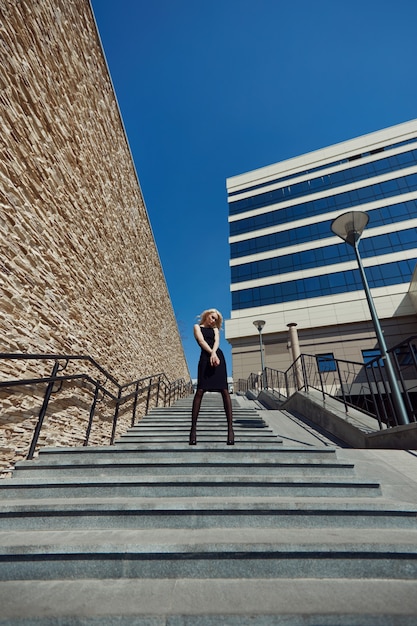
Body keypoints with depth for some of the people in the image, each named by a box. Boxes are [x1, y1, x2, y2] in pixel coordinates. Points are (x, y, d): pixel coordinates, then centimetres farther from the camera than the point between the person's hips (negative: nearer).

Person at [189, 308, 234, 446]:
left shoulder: (215, 329, 26)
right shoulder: (197, 326, 18)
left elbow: (216, 341, 7)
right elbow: (201, 341, 1)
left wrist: (213, 354, -15)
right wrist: (211, 353, -14)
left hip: (218, 356, 3)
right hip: (205, 357, -3)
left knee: (224, 391, -5)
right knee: (200, 390, -12)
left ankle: (230, 428, -4)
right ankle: (193, 428, -8)